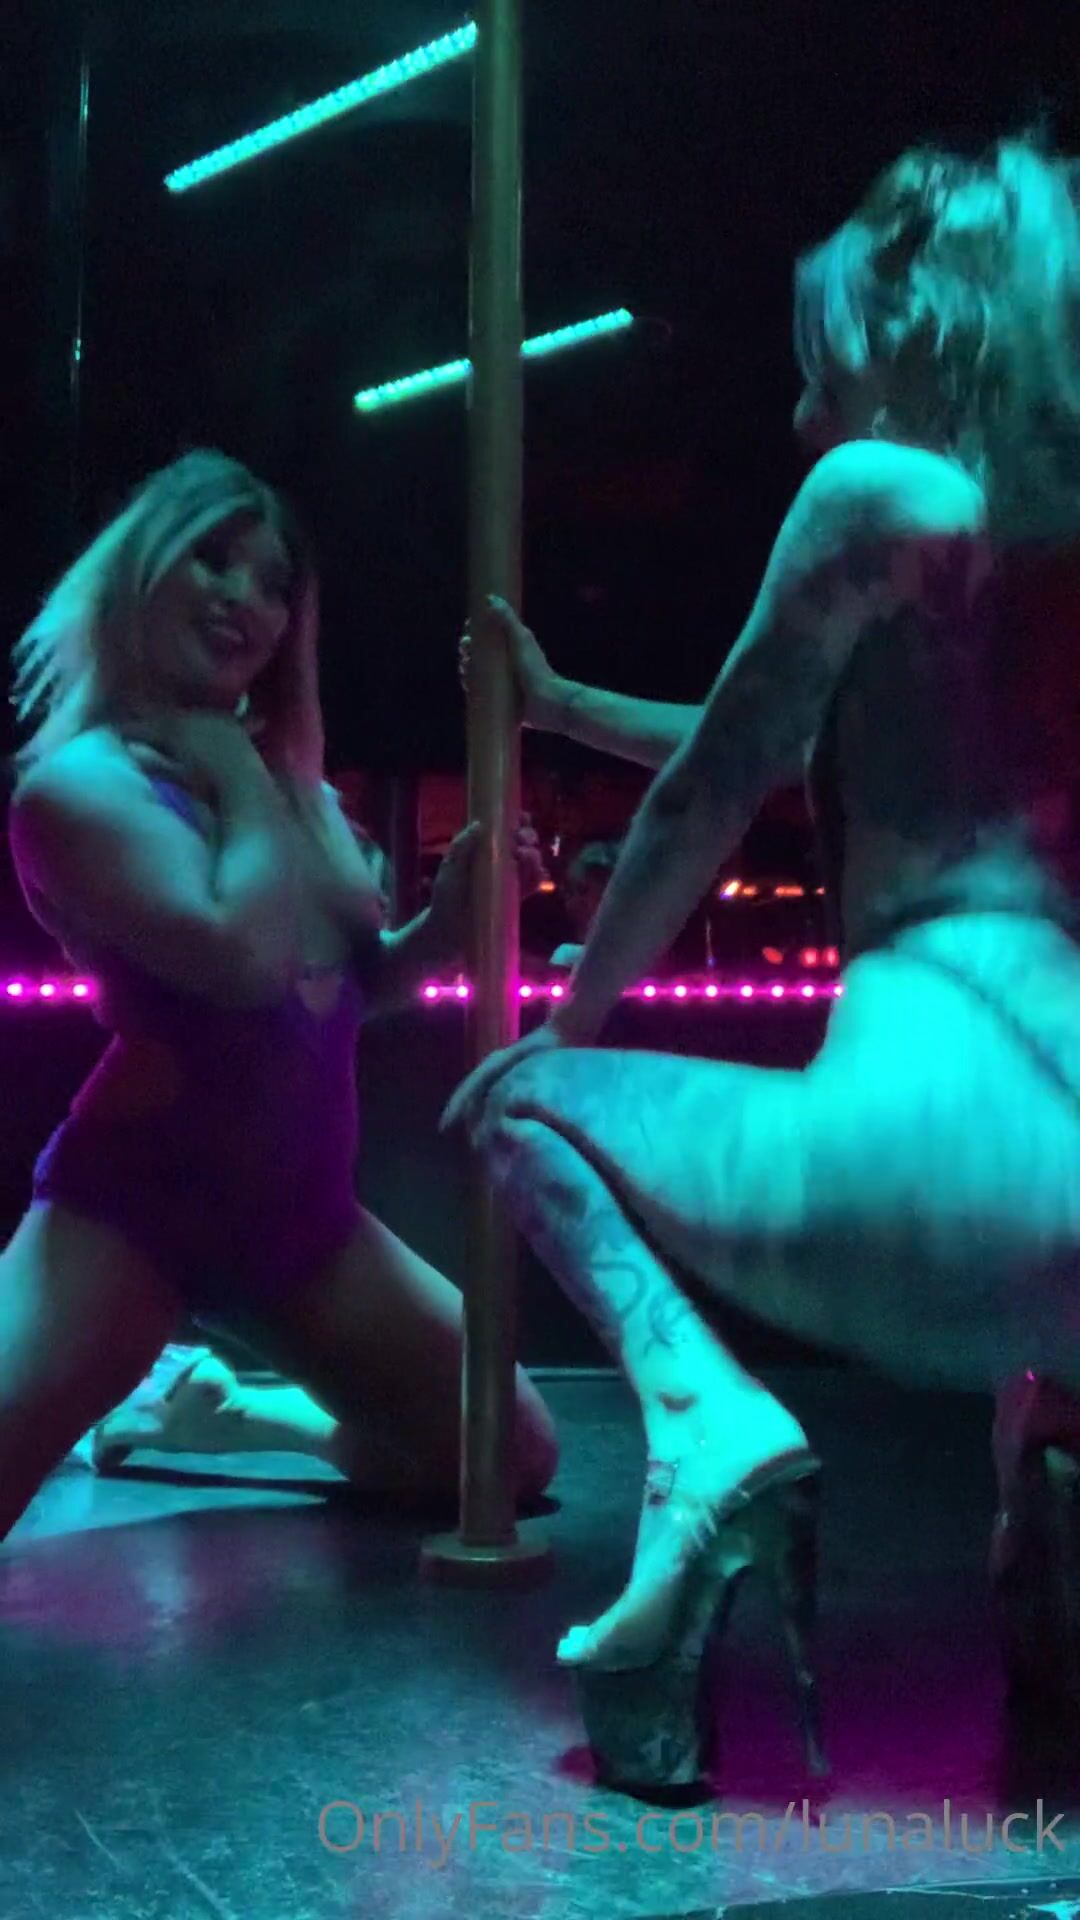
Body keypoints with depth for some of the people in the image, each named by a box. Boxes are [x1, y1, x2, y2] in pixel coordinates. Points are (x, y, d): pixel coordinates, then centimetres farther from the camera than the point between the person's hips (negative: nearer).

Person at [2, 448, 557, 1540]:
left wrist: (448, 918, -2)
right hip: (135, 1201, -7)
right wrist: (244, 782, -12)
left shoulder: (294, 788, 10)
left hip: (300, 1211, 7)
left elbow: (354, 984, 17)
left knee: (513, 1455, 12)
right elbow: (245, 954, -27)